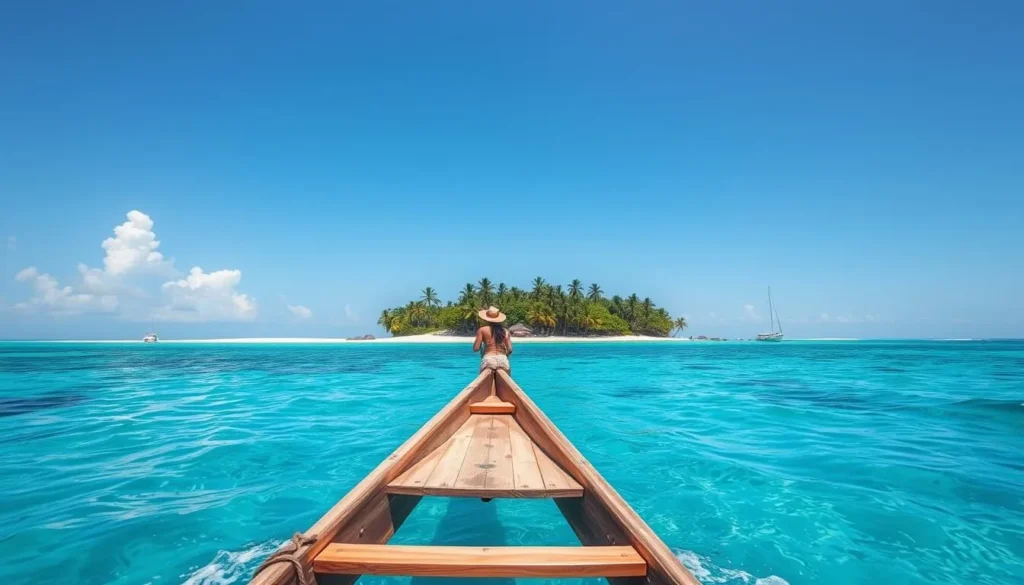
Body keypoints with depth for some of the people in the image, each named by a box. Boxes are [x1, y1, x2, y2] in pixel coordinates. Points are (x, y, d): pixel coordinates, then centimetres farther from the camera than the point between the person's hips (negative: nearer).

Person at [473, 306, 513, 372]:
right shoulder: (505, 331, 14)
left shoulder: (482, 330, 7)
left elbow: (476, 348, 3)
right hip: (503, 360, 2)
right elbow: (510, 350, 7)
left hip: (488, 360, -2)